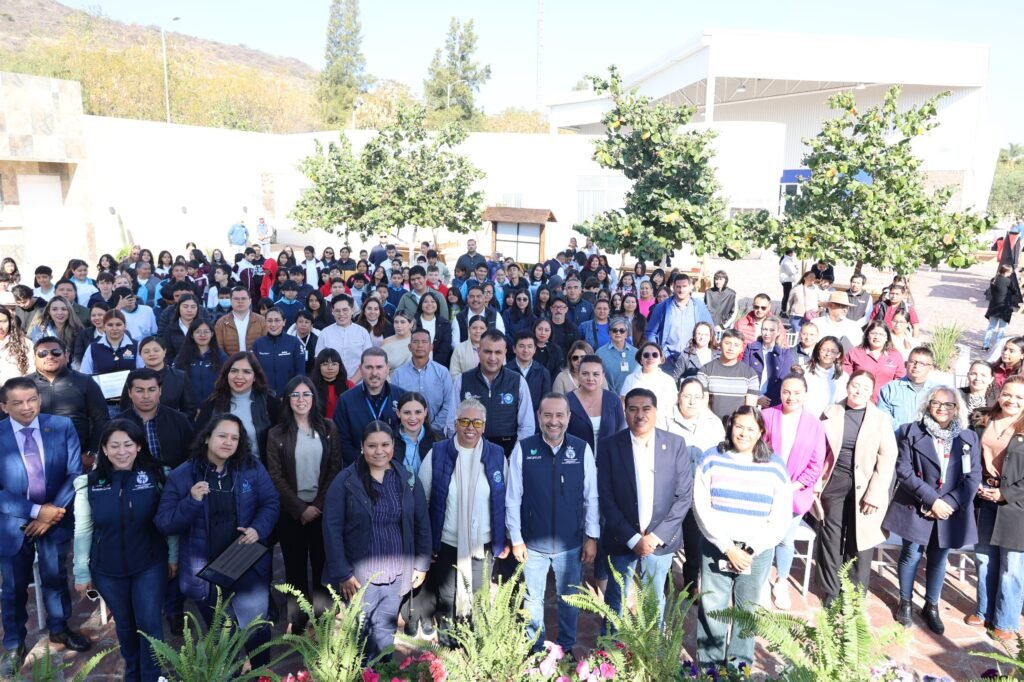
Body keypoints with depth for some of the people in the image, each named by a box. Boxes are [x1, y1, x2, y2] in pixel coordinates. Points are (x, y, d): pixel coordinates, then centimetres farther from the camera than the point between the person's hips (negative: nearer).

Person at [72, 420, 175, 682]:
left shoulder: (155, 476, -9)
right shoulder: (90, 483, -7)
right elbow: (83, 530, -1)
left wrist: (173, 556, 0)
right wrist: (81, 571, 1)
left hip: (150, 565, -2)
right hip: (108, 569, 2)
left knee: (149, 622, 0)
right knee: (124, 624, 17)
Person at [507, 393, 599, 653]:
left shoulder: (582, 449, -9)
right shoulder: (523, 448, -12)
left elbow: (591, 497, -3)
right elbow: (513, 498, -7)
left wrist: (592, 537, -2)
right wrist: (516, 539, -6)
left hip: (571, 544, 1)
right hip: (533, 544, -1)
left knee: (569, 600, 18)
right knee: (533, 600, 17)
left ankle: (567, 649, 41)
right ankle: (534, 651, 39)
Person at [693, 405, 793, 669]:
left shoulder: (774, 465, 0)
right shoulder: (712, 459, -3)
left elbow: (781, 518, 0)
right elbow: (702, 508, -6)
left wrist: (751, 550, -8)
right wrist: (728, 548, -11)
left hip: (758, 551, 1)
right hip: (716, 546, 0)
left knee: (747, 609, 11)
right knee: (711, 608, 4)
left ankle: (740, 664, 29)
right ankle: (709, 663, 22)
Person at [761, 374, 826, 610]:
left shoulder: (814, 423, -2)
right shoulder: (767, 416, -6)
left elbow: (816, 464, -1)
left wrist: (794, 486, -9)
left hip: (795, 493, 1)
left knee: (786, 539, 13)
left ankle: (781, 584, 33)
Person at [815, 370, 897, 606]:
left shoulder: (880, 419, 0)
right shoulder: (831, 413, 4)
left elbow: (887, 458, -5)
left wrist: (875, 495, -11)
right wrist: (815, 483, -2)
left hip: (863, 488, -1)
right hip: (834, 484, 1)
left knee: (859, 543, 5)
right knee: (831, 539, 7)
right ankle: (830, 593, 21)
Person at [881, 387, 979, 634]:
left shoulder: (969, 438, 4)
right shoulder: (911, 432, -4)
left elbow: (974, 477, -1)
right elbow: (904, 471, -10)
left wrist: (949, 503, -14)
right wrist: (931, 500, -17)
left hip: (951, 510, 2)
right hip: (916, 507, -2)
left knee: (938, 559, 13)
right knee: (911, 555, 6)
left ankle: (931, 607, 30)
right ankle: (905, 602, 25)